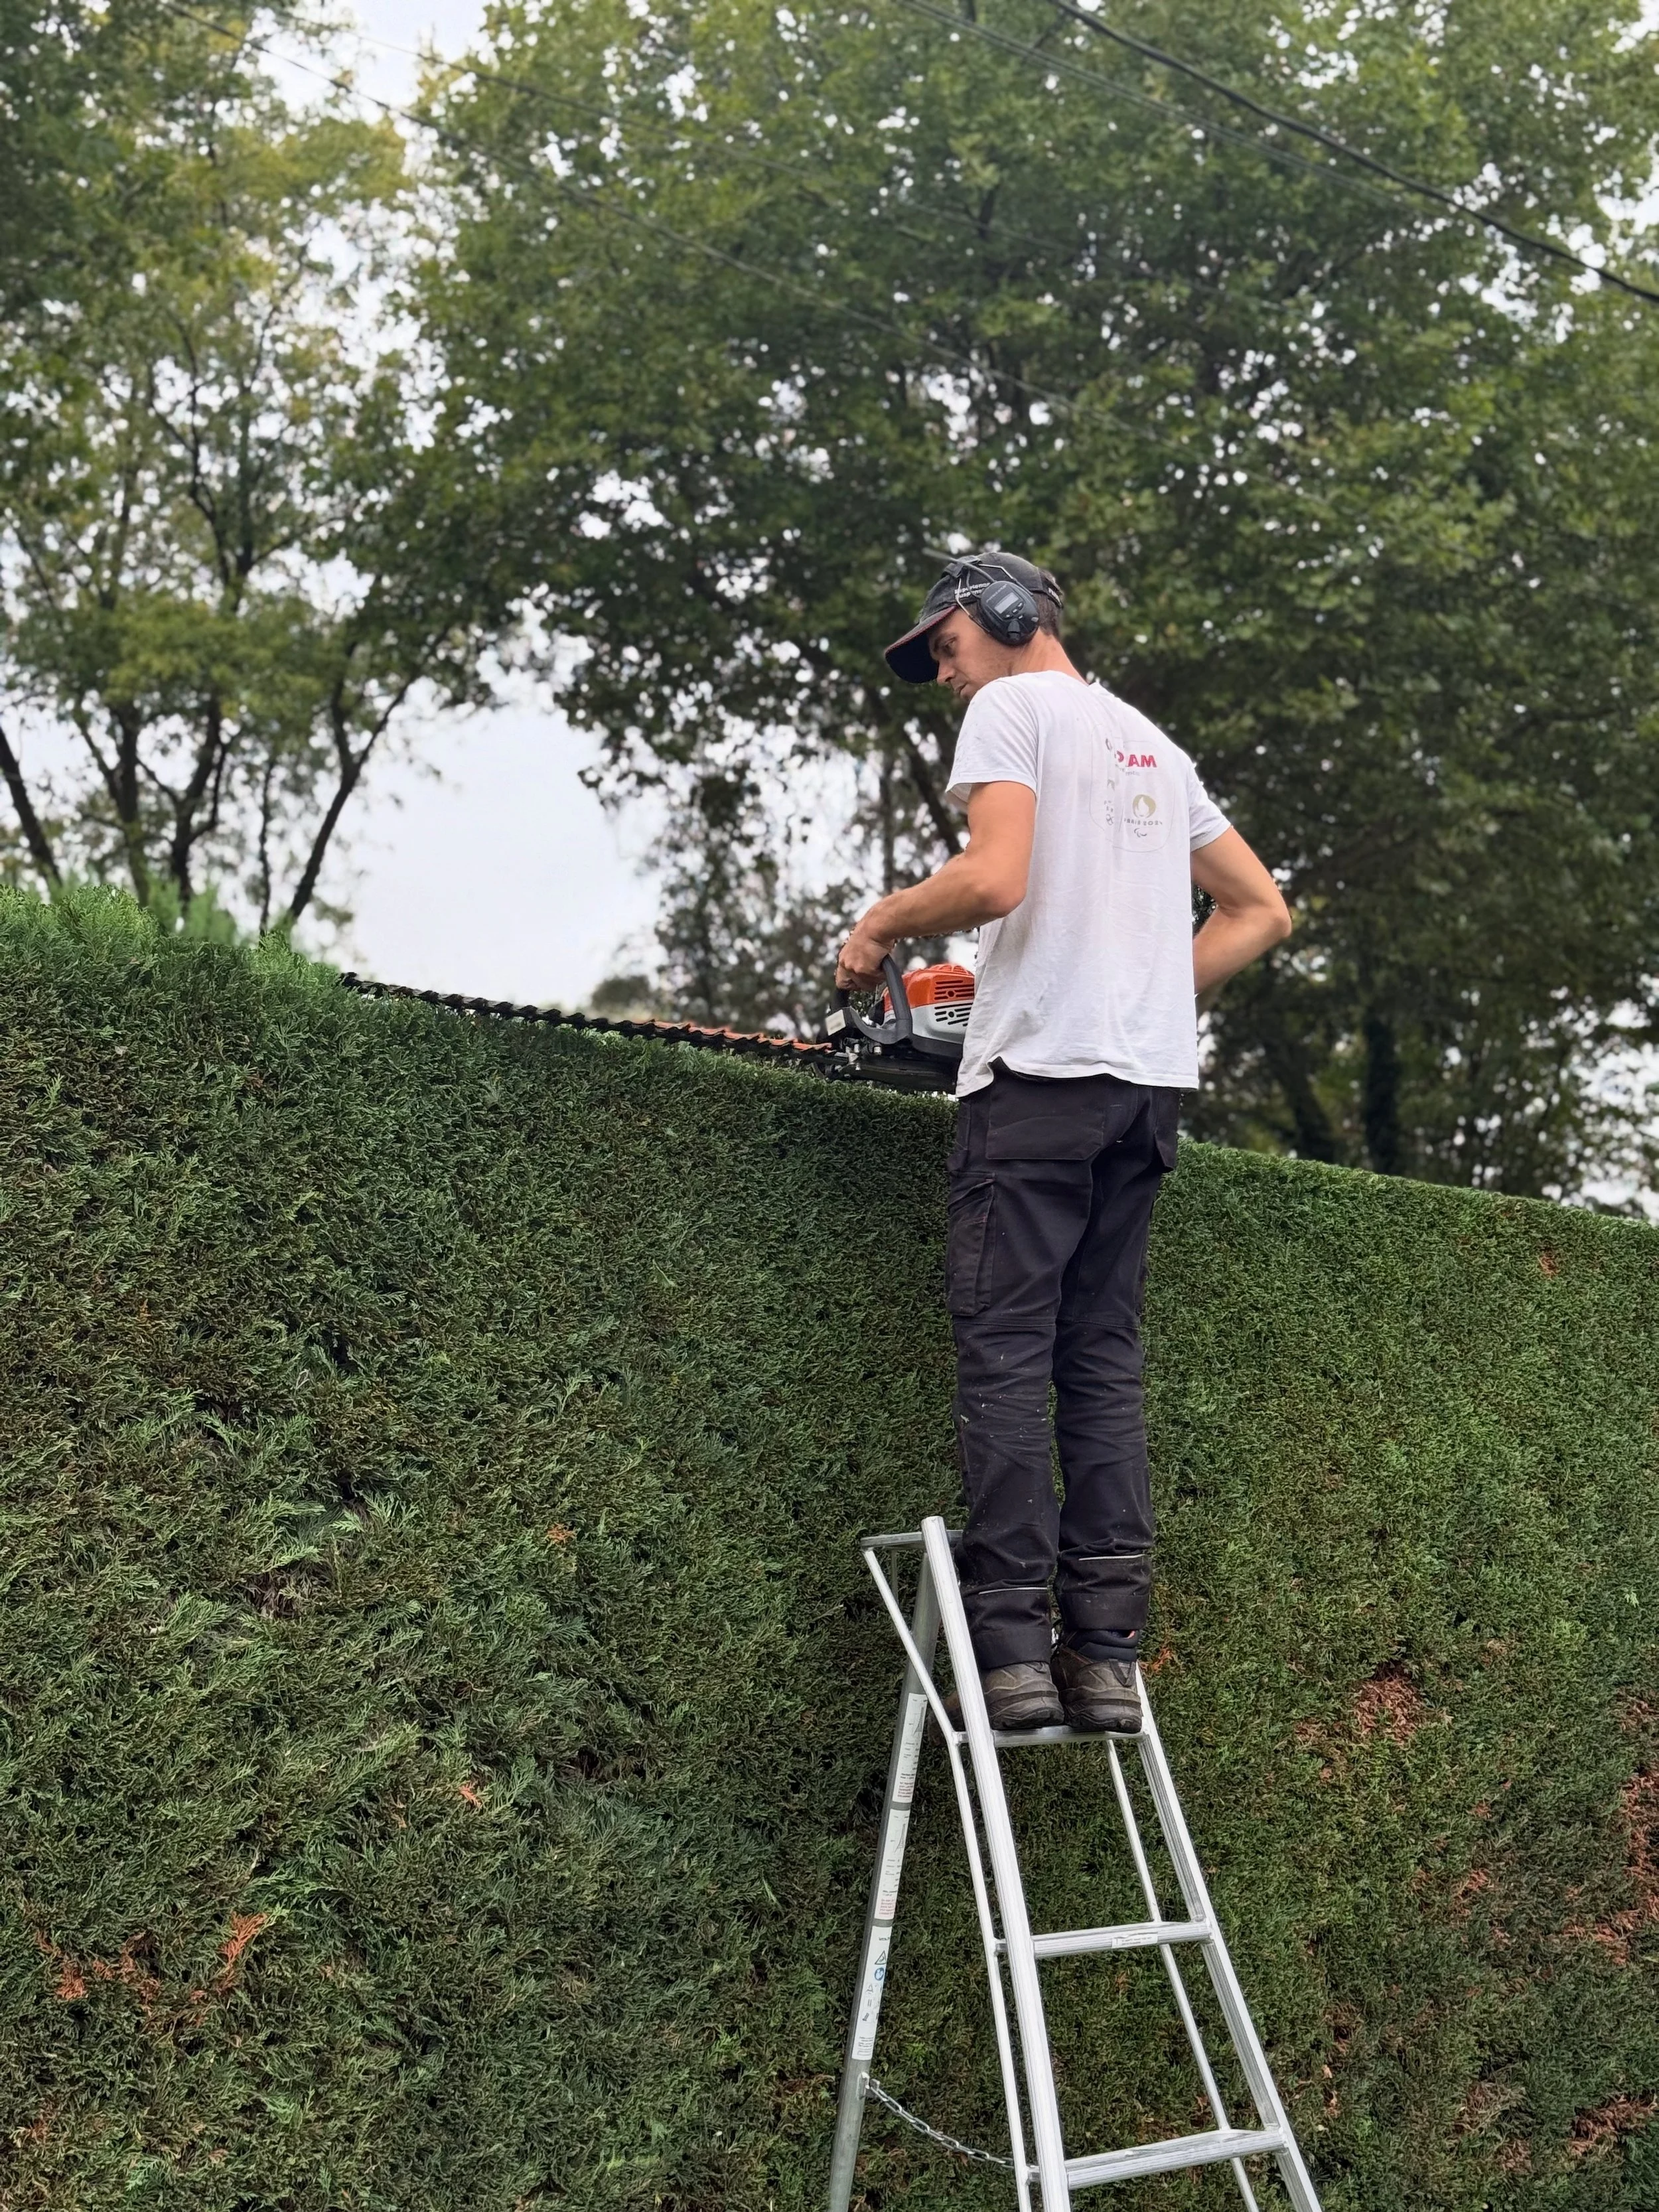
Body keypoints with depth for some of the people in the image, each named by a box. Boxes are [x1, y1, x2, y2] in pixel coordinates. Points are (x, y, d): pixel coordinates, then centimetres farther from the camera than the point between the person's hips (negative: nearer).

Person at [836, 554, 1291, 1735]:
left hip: (1045, 1069, -7)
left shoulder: (1013, 707, 1)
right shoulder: (1152, 743, 25)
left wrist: (882, 922, 0)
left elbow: (993, 880, -17)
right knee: (1105, 1360, 6)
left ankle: (1013, 1644, -8)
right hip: (1151, 1078, 7)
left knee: (1006, 1350, -6)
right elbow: (1261, 911, 24)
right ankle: (1108, 1652, 4)